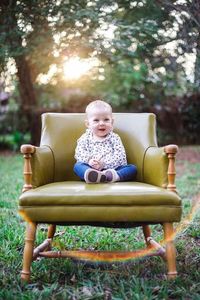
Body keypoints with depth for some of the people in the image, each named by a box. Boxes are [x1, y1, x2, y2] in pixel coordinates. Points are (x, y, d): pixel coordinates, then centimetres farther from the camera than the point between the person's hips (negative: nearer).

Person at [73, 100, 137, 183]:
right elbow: (79, 154, 3)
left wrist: (104, 164, -17)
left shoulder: (114, 138, 11)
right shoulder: (85, 138, 15)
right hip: (90, 169, 0)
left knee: (132, 168, -20)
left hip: (113, 169, 0)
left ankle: (114, 176, -51)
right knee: (78, 165, -25)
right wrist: (89, 160, -19)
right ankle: (92, 175, -57)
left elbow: (121, 157, -2)